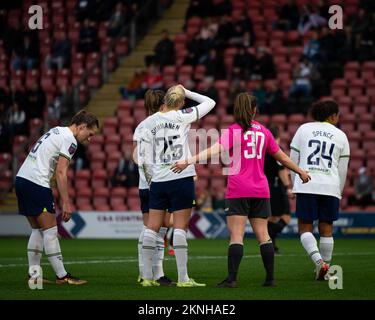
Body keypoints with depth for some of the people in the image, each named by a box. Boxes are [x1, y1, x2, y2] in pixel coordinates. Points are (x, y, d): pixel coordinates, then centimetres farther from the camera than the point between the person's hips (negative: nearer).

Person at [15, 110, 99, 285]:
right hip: (37, 183, -9)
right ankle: (62, 276, -2)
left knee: (37, 229, 14)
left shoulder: (56, 131, 19)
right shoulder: (69, 140, -8)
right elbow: (61, 172, -15)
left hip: (21, 178, 9)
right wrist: (65, 203, -15)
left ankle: (33, 274, 13)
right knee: (50, 230, -4)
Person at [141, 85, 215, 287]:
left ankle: (147, 277, 7)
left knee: (152, 228, 6)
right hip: (181, 178, -3)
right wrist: (186, 92, 11)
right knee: (180, 227, -3)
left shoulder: (149, 123, 4)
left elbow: (147, 159, 5)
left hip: (158, 181, 3)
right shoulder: (182, 116, -5)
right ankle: (183, 278, -4)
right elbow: (209, 103, 6)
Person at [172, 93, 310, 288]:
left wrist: (189, 161, -26)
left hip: (238, 190, -4)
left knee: (236, 235, -7)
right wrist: (300, 171, 35)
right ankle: (270, 277, 9)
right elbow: (281, 157, 20)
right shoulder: (264, 132, 10)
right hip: (260, 190, 4)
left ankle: (232, 278, -12)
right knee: (262, 234, 9)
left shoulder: (233, 131, -4)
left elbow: (214, 150, -19)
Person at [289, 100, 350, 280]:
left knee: (305, 228, 3)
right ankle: (325, 270, 10)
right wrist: (338, 193, 21)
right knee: (326, 230, 9)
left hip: (306, 185, -1)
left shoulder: (304, 129, 9)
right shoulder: (340, 136, 11)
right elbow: (343, 170, 11)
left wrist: (295, 184, 18)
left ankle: (319, 261, -17)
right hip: (330, 186, 1)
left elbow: (293, 160, 8)